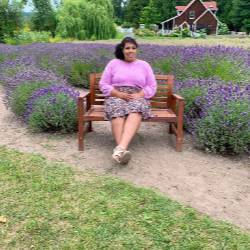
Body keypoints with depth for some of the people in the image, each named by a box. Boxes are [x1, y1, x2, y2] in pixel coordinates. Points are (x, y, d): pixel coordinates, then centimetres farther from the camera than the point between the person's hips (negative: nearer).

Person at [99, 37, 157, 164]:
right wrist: (118, 94, -11)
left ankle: (120, 148, -58)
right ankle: (122, 150, -53)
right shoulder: (113, 63, 13)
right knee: (117, 112, -38)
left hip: (137, 97, 0)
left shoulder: (144, 65, 16)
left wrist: (139, 95, -11)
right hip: (116, 96, 0)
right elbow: (103, 85, 7)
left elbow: (152, 87, 10)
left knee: (135, 111, -38)